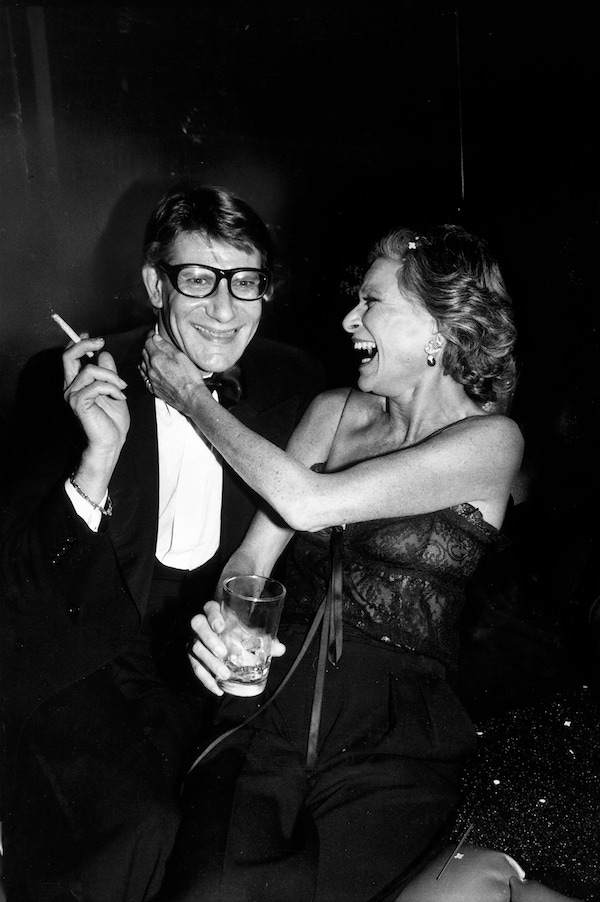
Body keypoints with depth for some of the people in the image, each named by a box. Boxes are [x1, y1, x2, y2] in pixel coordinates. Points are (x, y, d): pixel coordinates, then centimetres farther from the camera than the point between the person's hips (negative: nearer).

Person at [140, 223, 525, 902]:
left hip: (389, 743, -4)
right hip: (269, 713, 4)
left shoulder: (491, 439, -7)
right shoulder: (332, 411, 9)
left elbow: (307, 503, -17)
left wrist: (192, 398, -6)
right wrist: (221, 617, -17)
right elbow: (255, 551, 6)